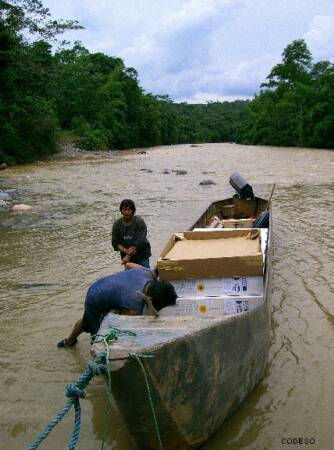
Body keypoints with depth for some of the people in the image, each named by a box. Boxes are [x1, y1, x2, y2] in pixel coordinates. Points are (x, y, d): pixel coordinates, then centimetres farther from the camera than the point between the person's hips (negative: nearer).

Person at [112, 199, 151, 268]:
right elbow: (115, 243, -3)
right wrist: (126, 251, -19)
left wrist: (128, 256, -23)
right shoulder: (117, 224, 0)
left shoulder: (139, 222, -12)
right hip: (126, 255, 3)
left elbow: (139, 242, -19)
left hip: (141, 255, -3)